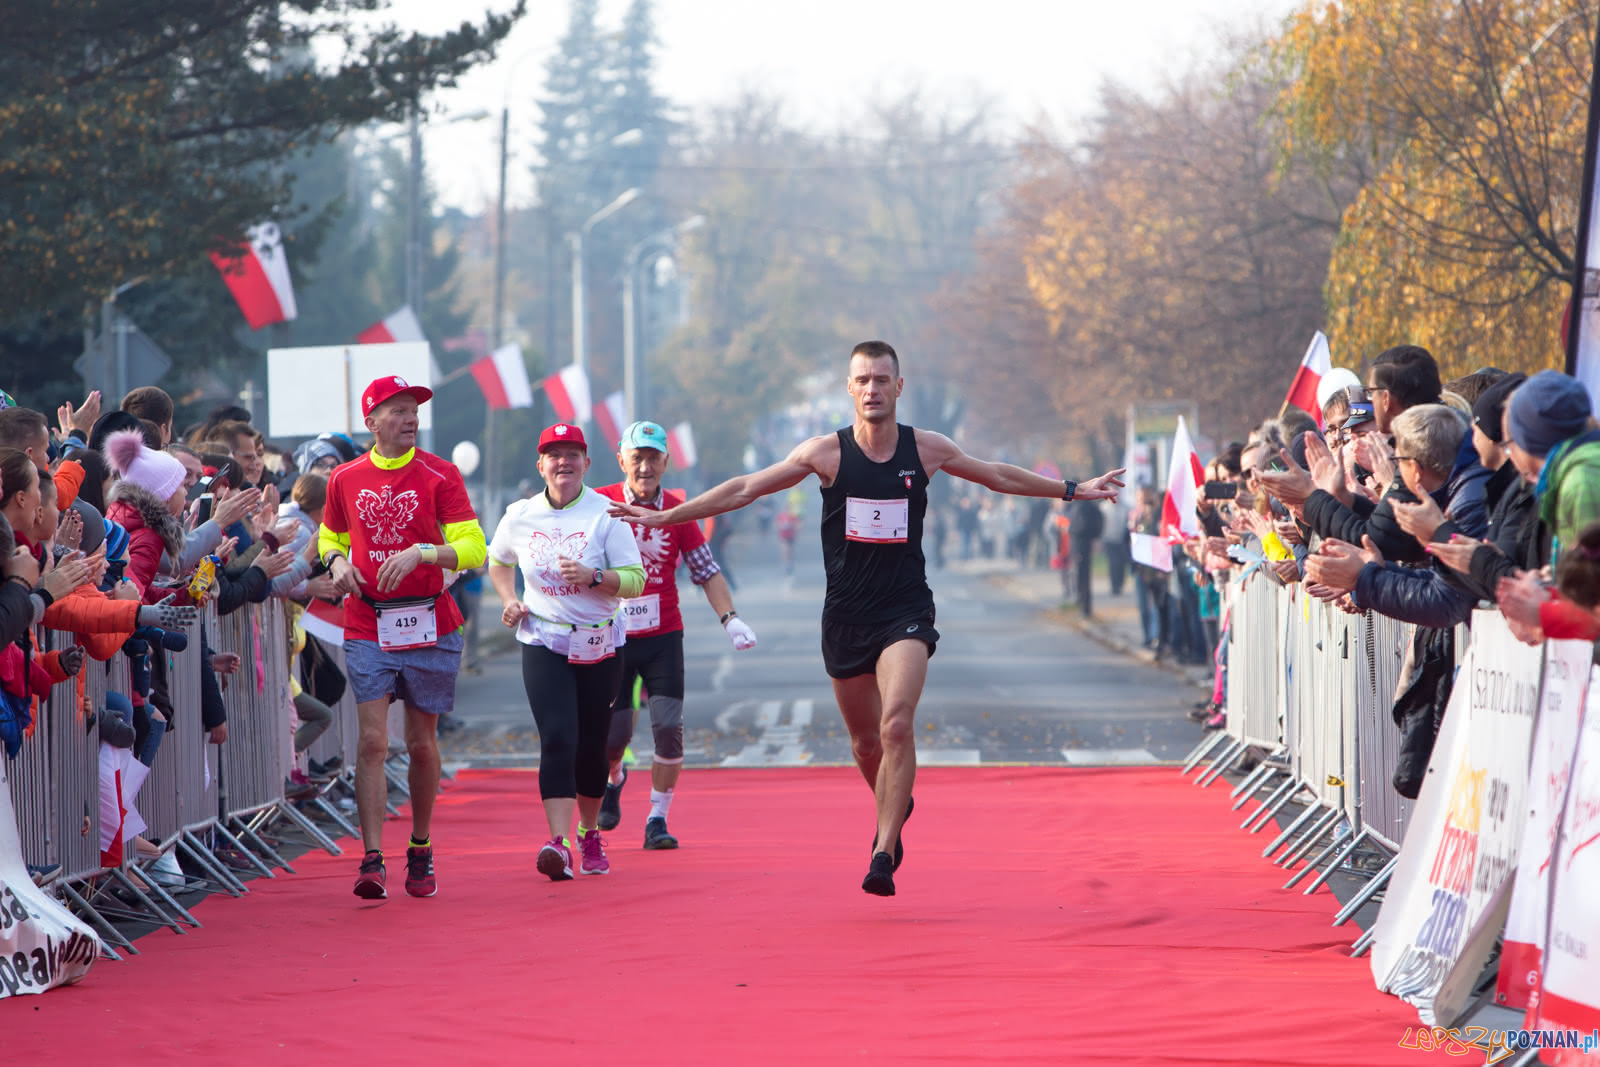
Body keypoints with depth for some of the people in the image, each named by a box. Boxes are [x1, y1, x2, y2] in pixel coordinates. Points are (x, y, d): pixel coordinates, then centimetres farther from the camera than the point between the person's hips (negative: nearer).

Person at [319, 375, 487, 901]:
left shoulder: (439, 475, -2)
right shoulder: (345, 479, 6)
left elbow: (473, 548, -8)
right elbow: (330, 536, 23)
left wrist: (422, 552, -24)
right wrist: (336, 561, 1)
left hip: (429, 626, -1)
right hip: (367, 627, 1)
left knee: (422, 744, 8)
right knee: (372, 741, -11)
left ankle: (420, 851, 26)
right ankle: (372, 860, -13)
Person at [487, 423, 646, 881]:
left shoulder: (606, 514, -5)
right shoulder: (520, 516, 2)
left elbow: (635, 581, -9)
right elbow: (497, 560, 23)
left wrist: (592, 577, -25)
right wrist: (508, 600, 5)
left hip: (599, 646, 0)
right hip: (543, 644, 0)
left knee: (591, 745, 7)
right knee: (558, 739, -17)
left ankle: (589, 835, 30)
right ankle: (558, 843, -26)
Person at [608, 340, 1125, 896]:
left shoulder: (926, 449, 0)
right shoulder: (827, 452, -3)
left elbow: (998, 476, 17)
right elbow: (745, 489, 2)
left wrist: (1072, 490, 23)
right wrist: (665, 516, 1)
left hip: (906, 611, -1)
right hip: (846, 615, 1)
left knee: (896, 725, -21)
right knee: (865, 741, 10)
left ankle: (884, 854, -18)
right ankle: (894, 810, 41)